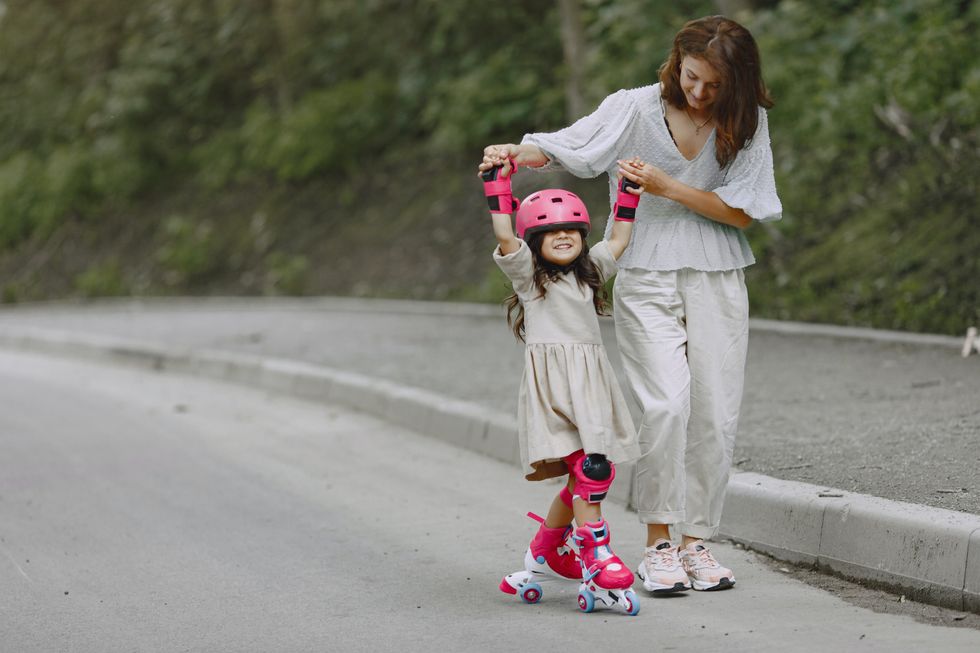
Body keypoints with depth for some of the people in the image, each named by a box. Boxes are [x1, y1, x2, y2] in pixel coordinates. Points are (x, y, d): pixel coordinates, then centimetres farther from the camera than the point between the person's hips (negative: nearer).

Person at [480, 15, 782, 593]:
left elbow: (742, 213, -3)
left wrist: (666, 187, -13)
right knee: (667, 402, -17)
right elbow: (562, 148, -5)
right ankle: (659, 543, -6)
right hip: (647, 278, -2)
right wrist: (514, 152, -26)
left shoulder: (747, 122, 1)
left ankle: (696, 541, 12)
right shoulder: (637, 109, -3)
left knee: (716, 412, -2)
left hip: (717, 280, 2)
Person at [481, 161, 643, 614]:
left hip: (591, 380, 7)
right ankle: (596, 561, -18)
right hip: (551, 380, -6)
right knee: (589, 466, -19)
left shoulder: (590, 271, 22)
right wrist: (498, 180, -9)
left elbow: (618, 240, 29)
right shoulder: (527, 272, 5)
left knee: (587, 473, 5)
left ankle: (545, 556, 20)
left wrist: (629, 190, 25)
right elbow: (505, 236, -9)